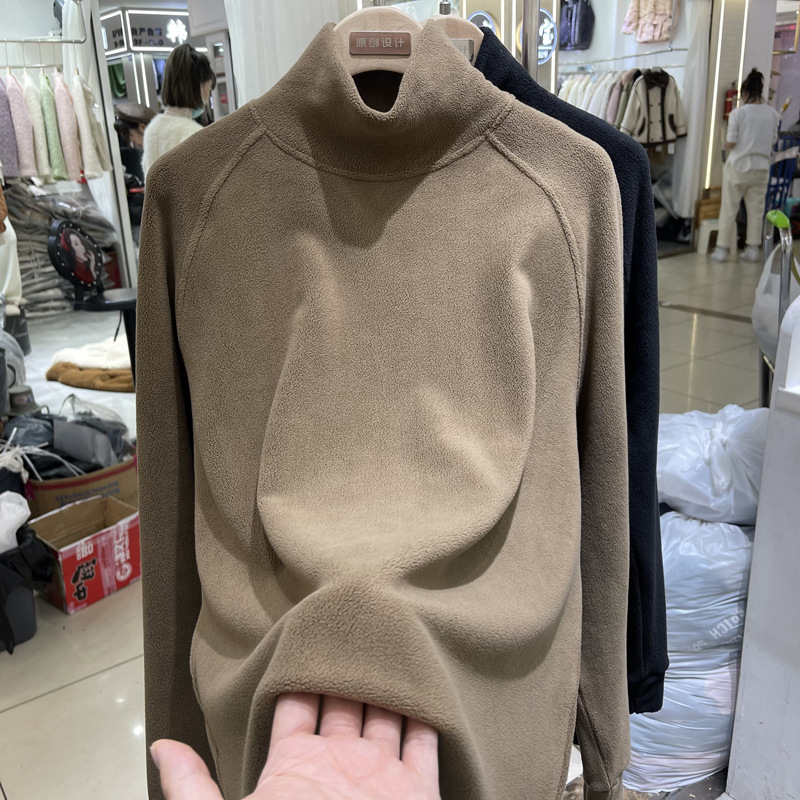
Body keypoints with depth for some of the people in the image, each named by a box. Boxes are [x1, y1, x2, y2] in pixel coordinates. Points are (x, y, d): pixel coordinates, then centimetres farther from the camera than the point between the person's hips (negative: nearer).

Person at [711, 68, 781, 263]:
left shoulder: (738, 113, -11)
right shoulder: (773, 114, 1)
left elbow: (730, 143, -12)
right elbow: (773, 141, 7)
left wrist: (725, 145, 9)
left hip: (738, 167, -3)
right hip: (761, 168, 4)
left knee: (729, 209, 4)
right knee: (756, 209, 11)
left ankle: (722, 249, 7)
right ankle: (753, 249, 15)